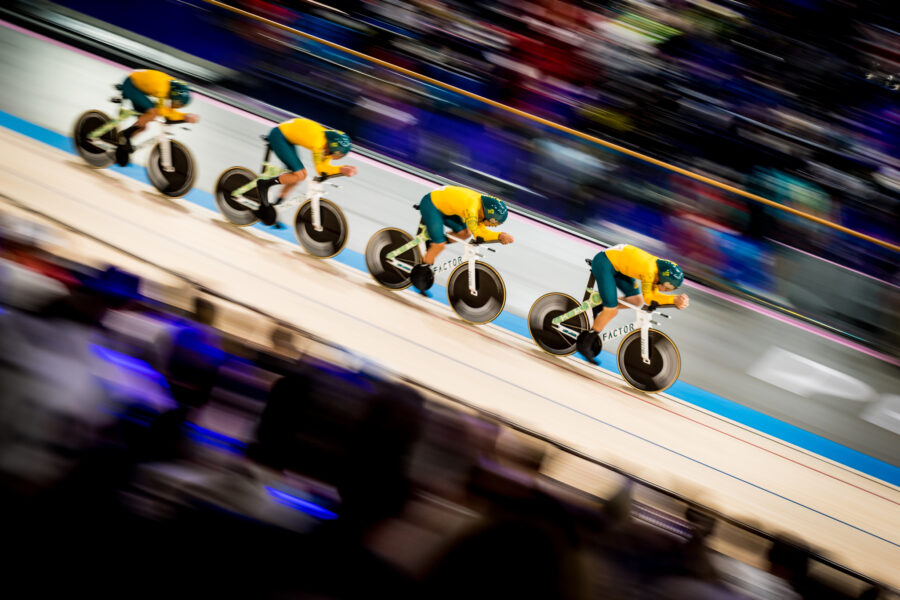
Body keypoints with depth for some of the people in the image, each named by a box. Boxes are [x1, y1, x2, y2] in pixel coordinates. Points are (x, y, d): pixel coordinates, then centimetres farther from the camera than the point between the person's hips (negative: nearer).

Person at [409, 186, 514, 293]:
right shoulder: (471, 208, -33)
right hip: (430, 205, -8)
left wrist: (501, 236, -20)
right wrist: (499, 236, -33)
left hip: (444, 206, 8)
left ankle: (433, 242, 16)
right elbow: (476, 233, -28)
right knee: (439, 246, -12)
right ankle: (420, 272, 7)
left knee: (464, 233, 1)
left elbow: (481, 230, -4)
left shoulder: (485, 205, -8)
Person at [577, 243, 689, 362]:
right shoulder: (650, 270, -31)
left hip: (617, 264, 9)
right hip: (604, 263, -9)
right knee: (612, 310, -11)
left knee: (636, 301, 4)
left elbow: (654, 295, -4)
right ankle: (584, 344, 4)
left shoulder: (662, 269, -6)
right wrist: (674, 299, -28)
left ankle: (602, 310, 21)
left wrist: (677, 300, -19)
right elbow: (648, 297, -21)